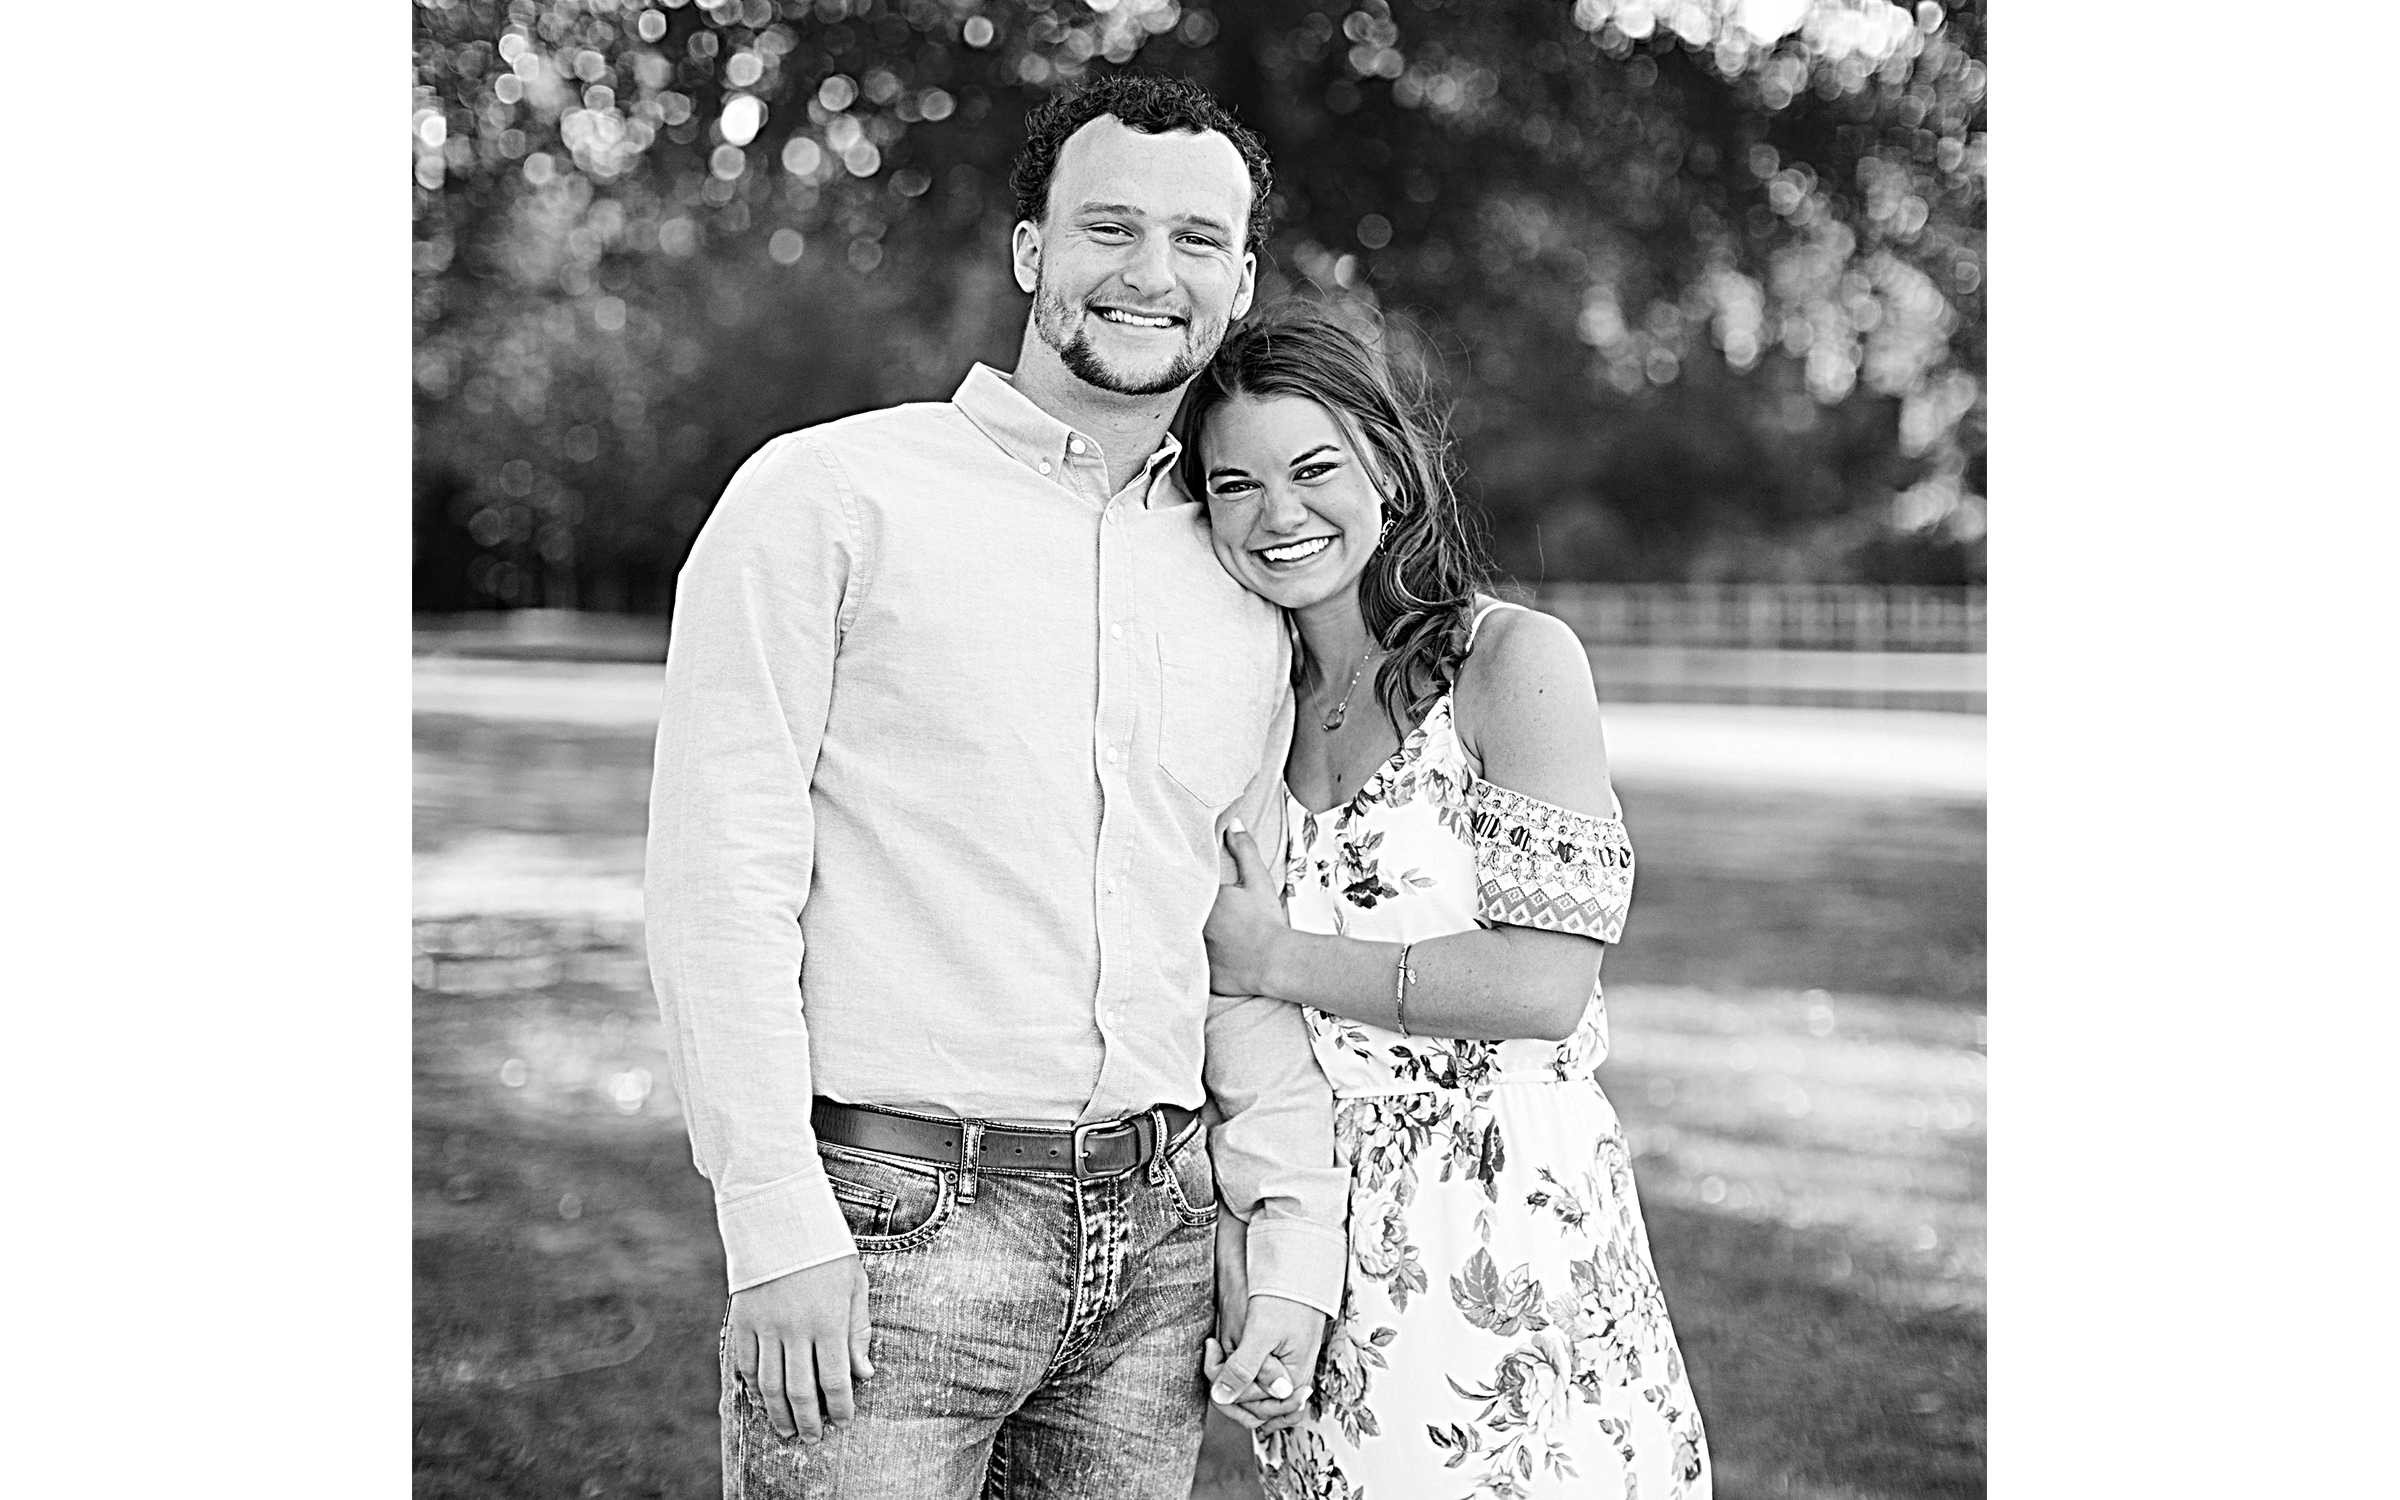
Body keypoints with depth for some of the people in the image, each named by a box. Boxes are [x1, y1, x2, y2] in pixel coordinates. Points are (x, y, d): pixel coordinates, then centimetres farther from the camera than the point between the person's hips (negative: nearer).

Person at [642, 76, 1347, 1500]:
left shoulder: (1243, 593, 13)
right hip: (890, 1228, -5)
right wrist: (777, 1217, -13)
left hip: (1156, 1233, 5)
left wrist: (1297, 1234, 8)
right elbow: (722, 874, -9)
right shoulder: (827, 497, -4)